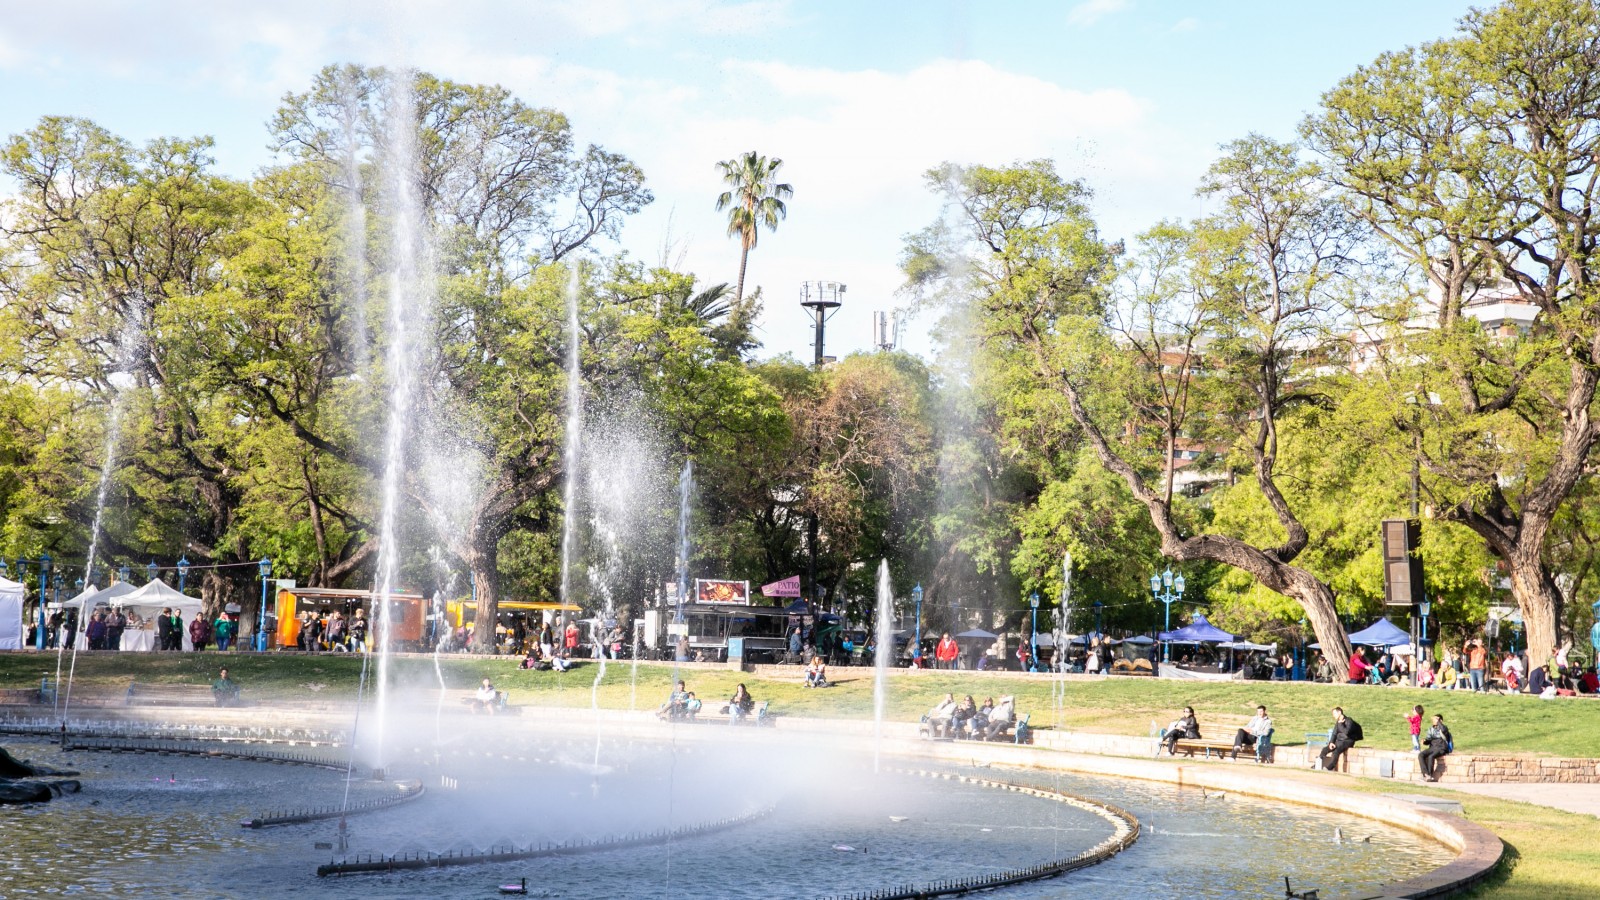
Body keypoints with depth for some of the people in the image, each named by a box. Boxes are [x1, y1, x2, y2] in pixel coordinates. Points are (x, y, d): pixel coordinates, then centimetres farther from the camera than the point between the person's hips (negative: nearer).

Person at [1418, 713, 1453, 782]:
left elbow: (1443, 730, -26)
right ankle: (1426, 775, -31)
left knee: (1431, 757, -35)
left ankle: (1430, 775, -25)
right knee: (1420, 755, -23)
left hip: (1441, 748, -6)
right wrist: (1424, 741, -8)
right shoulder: (1431, 729, 18)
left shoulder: (1444, 728, 0)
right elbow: (1428, 740, 16)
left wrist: (1438, 722, -14)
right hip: (1432, 748, 6)